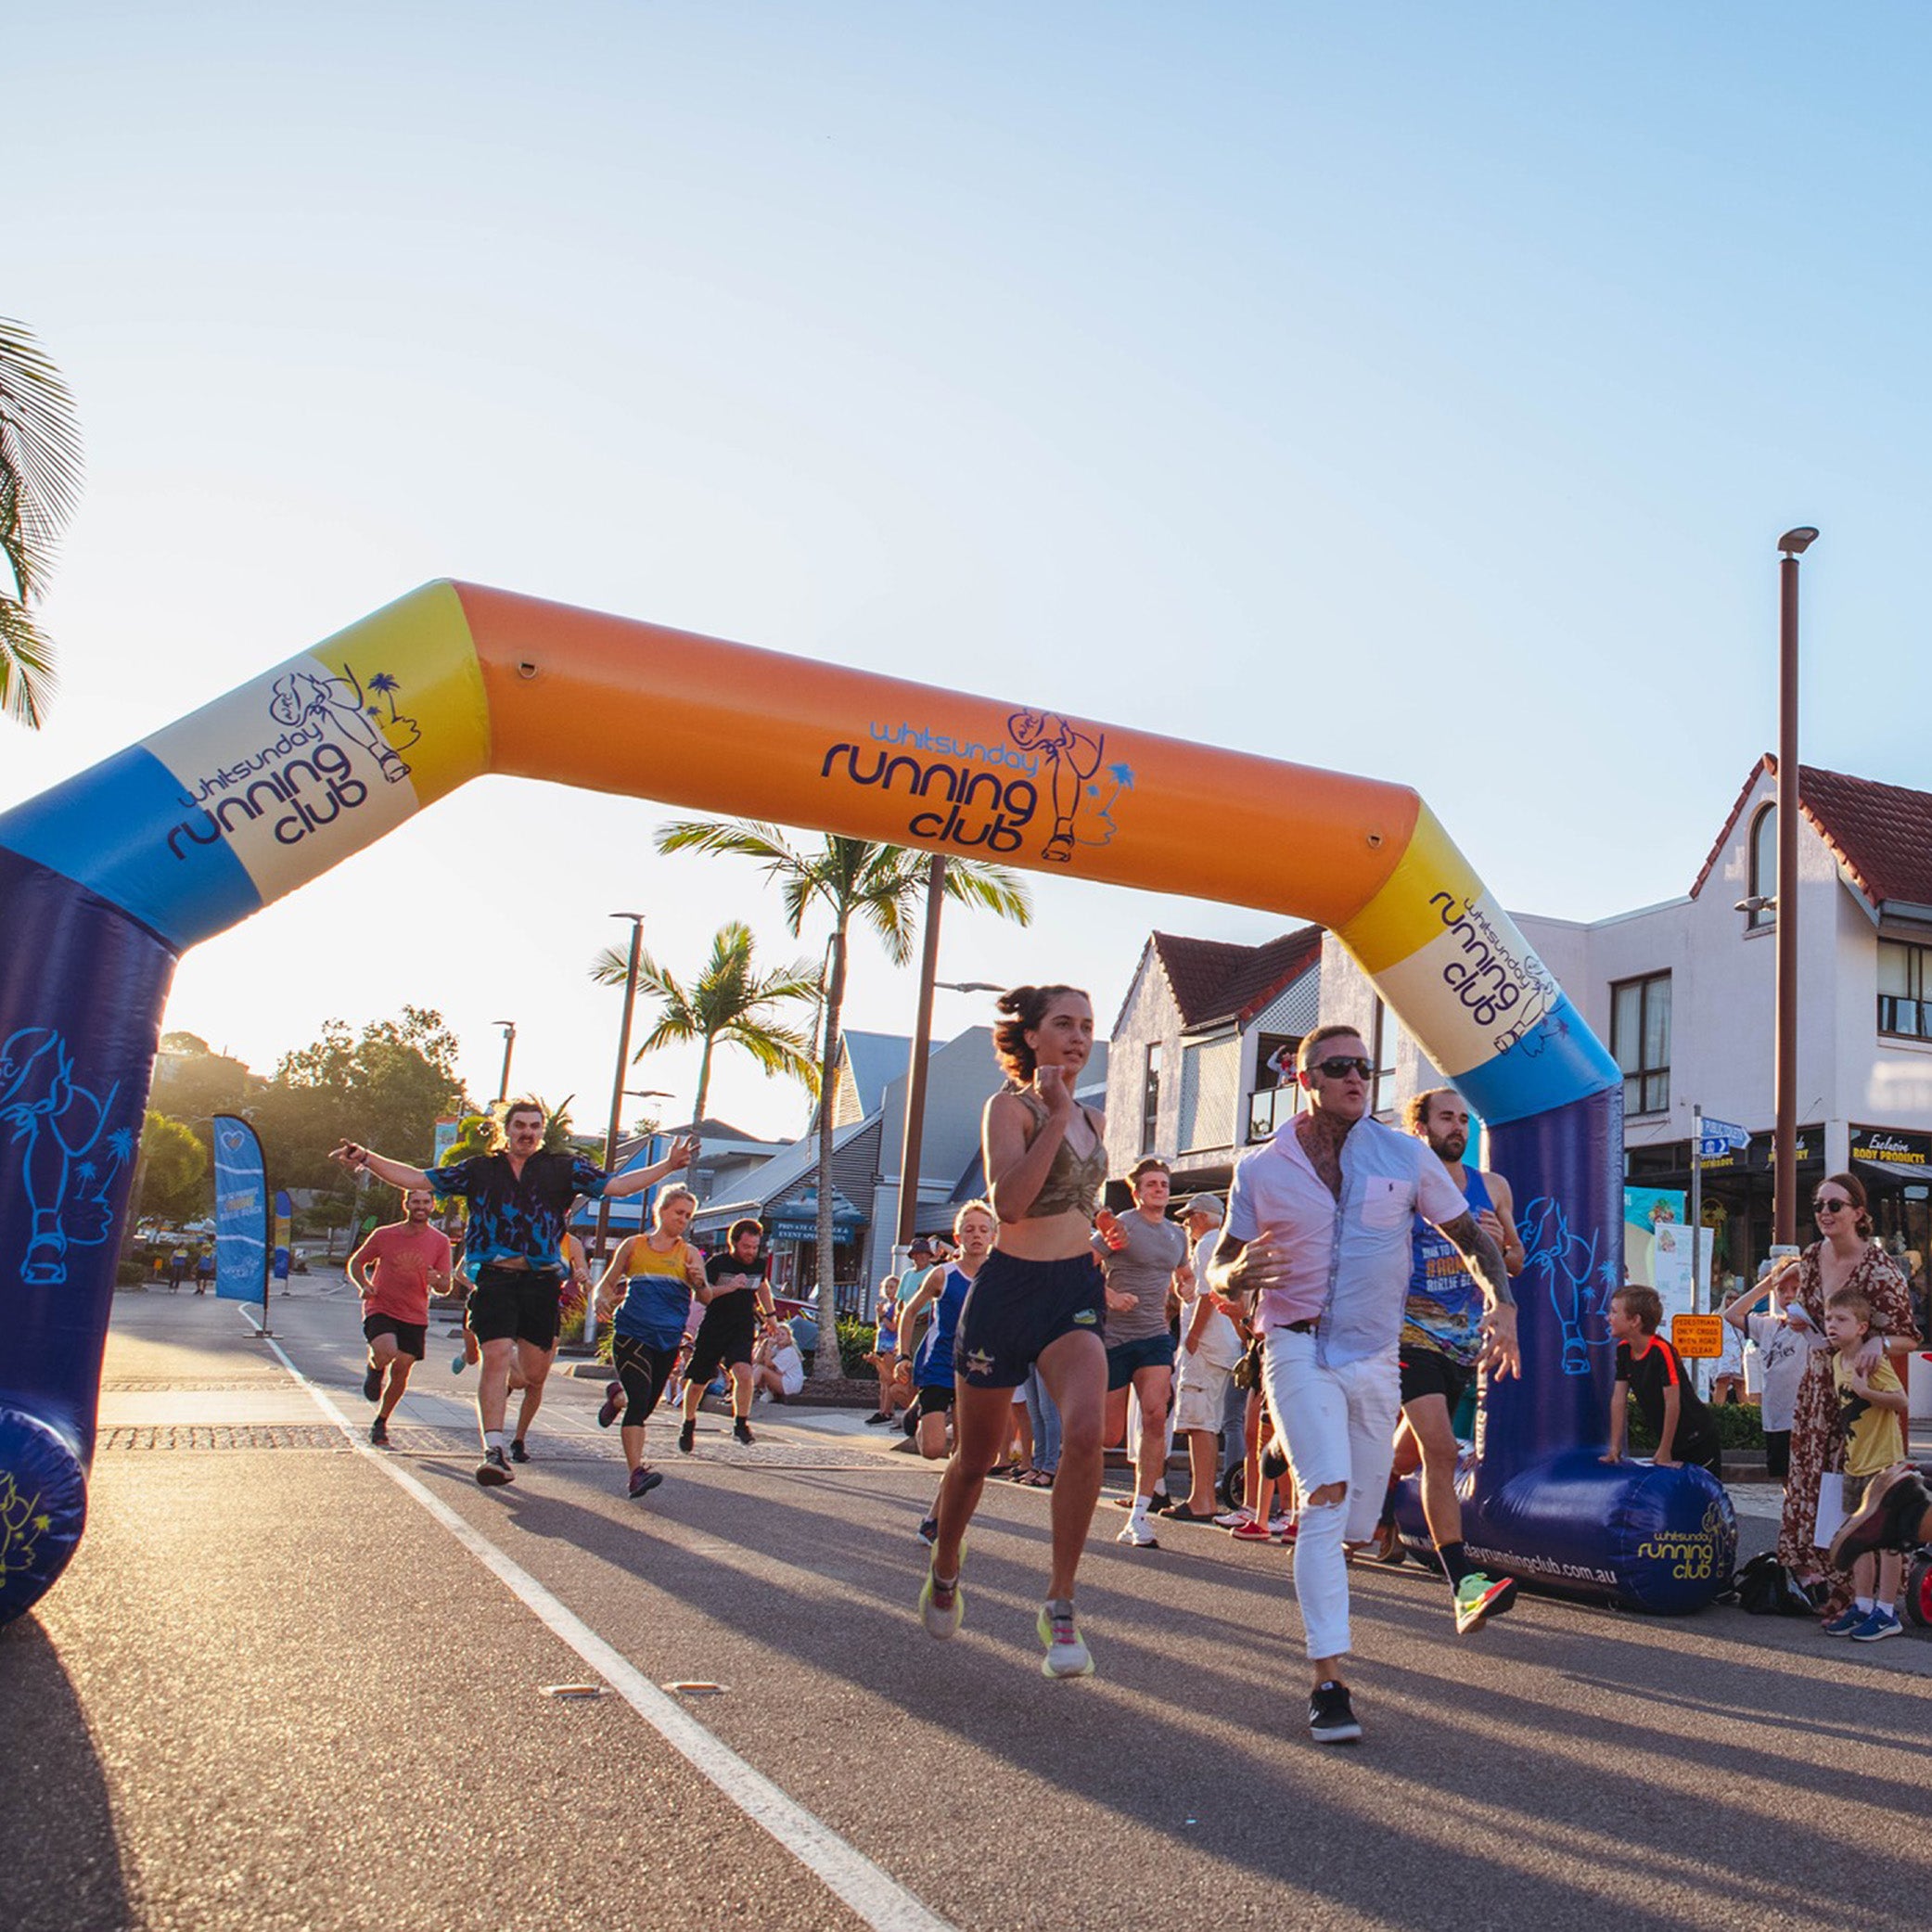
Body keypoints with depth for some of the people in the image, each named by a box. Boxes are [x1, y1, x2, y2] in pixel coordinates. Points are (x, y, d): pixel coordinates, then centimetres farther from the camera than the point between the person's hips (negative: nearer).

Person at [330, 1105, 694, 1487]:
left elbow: (616, 1185, 6)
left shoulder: (564, 1168, 12)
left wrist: (668, 1166, -5)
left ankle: (505, 1381, 42)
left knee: (535, 1372, 5)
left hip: (541, 1280, 1)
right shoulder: (479, 1169, 13)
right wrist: (367, 1159, 2)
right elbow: (418, 1179, 13)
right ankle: (493, 1449, -7)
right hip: (493, 1277, -1)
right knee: (496, 1355, -14)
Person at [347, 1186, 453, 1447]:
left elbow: (445, 1287, 4)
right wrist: (363, 1285, -9)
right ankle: (375, 1368, 9)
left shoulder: (440, 1242, 1)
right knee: (386, 1352, -29)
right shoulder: (384, 1235, -3)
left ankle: (381, 1423, 24)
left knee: (401, 1371, 2)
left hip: (415, 1317, 2)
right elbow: (355, 1263, 10)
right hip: (380, 1310, -2)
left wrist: (436, 1280, -20)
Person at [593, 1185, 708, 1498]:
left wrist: (699, 1282, -24)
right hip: (631, 1333, -3)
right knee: (639, 1400, -20)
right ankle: (635, 1472, -24)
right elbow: (607, 1283, 14)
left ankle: (617, 1396, 46)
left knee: (645, 1406, 12)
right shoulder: (633, 1245, 8)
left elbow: (705, 1297, -1)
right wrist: (602, 1300, -8)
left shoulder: (688, 1253, 9)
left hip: (669, 1339, 3)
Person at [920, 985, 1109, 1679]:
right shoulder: (1010, 1105, -7)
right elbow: (1008, 1203, -23)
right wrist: (1055, 1115, -24)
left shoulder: (1093, 1122, 13)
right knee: (976, 1456, 10)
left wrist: (1096, 1234, 12)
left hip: (1076, 1290, 4)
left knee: (1085, 1430, -23)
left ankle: (1059, 1606, -12)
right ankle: (944, 1570, 40)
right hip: (1010, 1289, -4)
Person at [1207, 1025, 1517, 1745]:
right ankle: (1328, 1681, -17)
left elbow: (1469, 1235, 9)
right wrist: (1238, 1274, -21)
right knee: (1327, 1495, -21)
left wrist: (1501, 1302, -10)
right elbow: (1219, 1272, 4)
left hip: (1375, 1354, 3)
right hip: (1297, 1346, -3)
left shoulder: (1407, 1156, 2)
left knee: (1357, 1523, 8)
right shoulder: (1260, 1168, 0)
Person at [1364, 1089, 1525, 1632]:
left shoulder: (1493, 1188, 8)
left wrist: (1500, 1245, -8)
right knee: (1440, 1450, -19)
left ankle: (1378, 1518, 47)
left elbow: (1515, 1264, 14)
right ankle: (1464, 1585, -20)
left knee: (1411, 1447, 19)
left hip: (1466, 1338, 5)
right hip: (1412, 1334, -5)